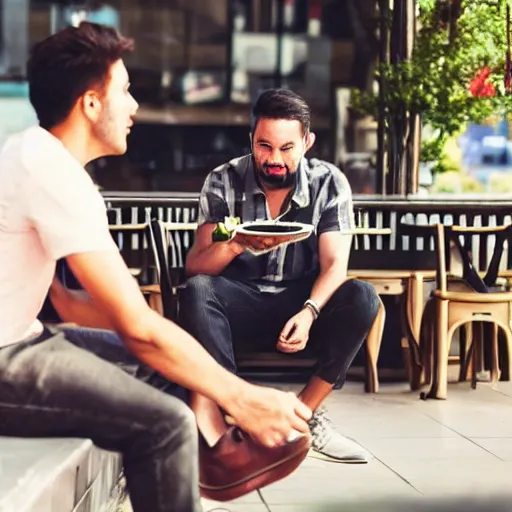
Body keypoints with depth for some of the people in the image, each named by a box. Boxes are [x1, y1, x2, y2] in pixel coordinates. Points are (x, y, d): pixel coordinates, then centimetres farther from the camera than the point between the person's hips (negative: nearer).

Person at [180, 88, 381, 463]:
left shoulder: (330, 184, -5)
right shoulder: (223, 182, -6)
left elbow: (334, 265, -12)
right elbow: (195, 267, -11)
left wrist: (308, 313, -33)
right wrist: (232, 246, -35)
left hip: (302, 302, 1)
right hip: (241, 304, -1)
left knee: (362, 298, -28)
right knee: (196, 292, -32)